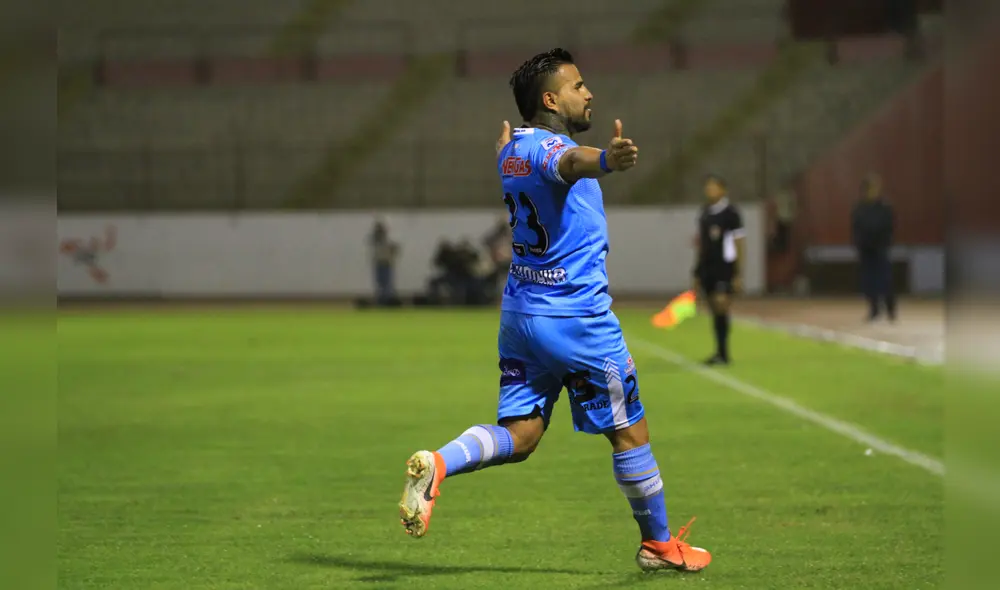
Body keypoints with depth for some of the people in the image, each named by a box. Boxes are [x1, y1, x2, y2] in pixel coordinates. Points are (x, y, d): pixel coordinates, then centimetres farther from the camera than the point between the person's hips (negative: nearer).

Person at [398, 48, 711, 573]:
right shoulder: (546, 144, -18)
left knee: (518, 436, 4)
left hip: (520, 311, 8)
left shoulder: (513, 148, 8)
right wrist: (606, 159, -67)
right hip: (576, 316, -8)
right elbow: (568, 162, -45)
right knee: (630, 432, 7)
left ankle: (437, 464, -22)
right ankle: (659, 545, 19)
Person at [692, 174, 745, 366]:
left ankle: (723, 353, -11)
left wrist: (738, 274, -10)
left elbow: (738, 245, -7)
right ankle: (720, 352, 13)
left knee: (721, 306, -13)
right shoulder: (704, 213, 13)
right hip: (707, 266, 6)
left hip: (724, 266, -6)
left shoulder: (731, 213, -6)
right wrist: (698, 271, 16)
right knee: (715, 310, 7)